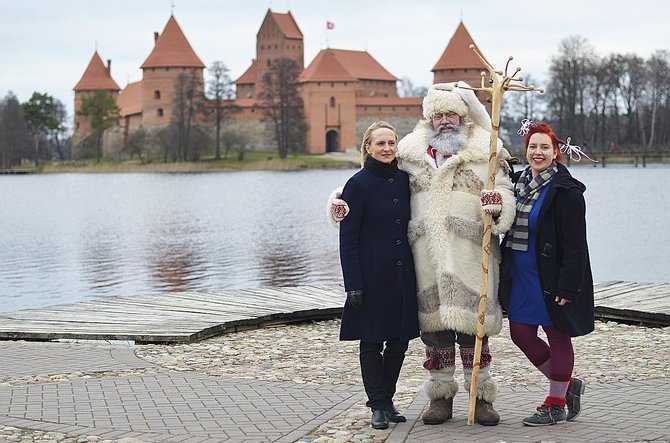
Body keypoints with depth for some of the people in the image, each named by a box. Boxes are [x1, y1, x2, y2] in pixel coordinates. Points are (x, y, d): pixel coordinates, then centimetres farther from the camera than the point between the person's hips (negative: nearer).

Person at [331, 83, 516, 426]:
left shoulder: (487, 153, 6)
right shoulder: (410, 153, 12)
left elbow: (504, 190, 2)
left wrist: (498, 204, -22)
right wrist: (344, 200, 1)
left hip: (471, 254, -2)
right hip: (428, 254, 2)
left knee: (473, 323, -1)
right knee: (434, 323, 6)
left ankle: (481, 396, 11)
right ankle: (441, 396, 18)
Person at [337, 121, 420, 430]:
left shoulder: (404, 179, 7)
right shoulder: (358, 184, -8)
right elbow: (348, 239, -8)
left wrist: (417, 272, 11)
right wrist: (353, 284, -14)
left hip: (403, 274, 5)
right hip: (372, 275, -5)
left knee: (400, 340, 8)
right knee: (372, 342, 2)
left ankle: (386, 398, 24)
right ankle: (378, 405, 13)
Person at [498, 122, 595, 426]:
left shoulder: (565, 190, -13)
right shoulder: (518, 182, 9)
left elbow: (575, 245, -16)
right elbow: (510, 229, 19)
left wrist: (567, 287, -20)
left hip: (551, 279, -8)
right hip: (520, 276, 8)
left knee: (557, 336, 3)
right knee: (521, 333, 8)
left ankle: (556, 404, 14)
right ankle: (567, 384, 25)